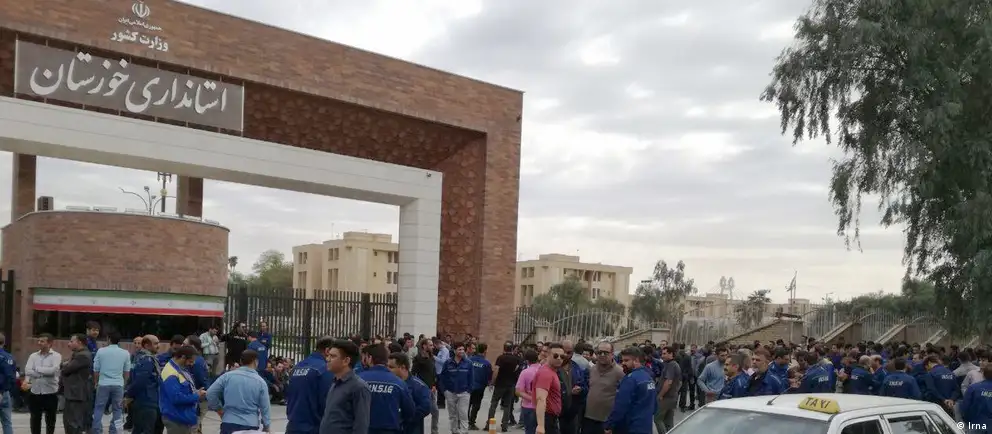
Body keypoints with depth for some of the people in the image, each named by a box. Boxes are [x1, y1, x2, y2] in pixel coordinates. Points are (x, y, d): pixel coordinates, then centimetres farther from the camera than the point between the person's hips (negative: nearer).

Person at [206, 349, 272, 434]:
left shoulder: (228, 376, 0)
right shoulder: (260, 382, -2)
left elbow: (210, 393, 0)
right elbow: (265, 408, 0)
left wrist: (219, 409, 14)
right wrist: (266, 427, 11)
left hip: (228, 424, 1)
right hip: (250, 426, -1)